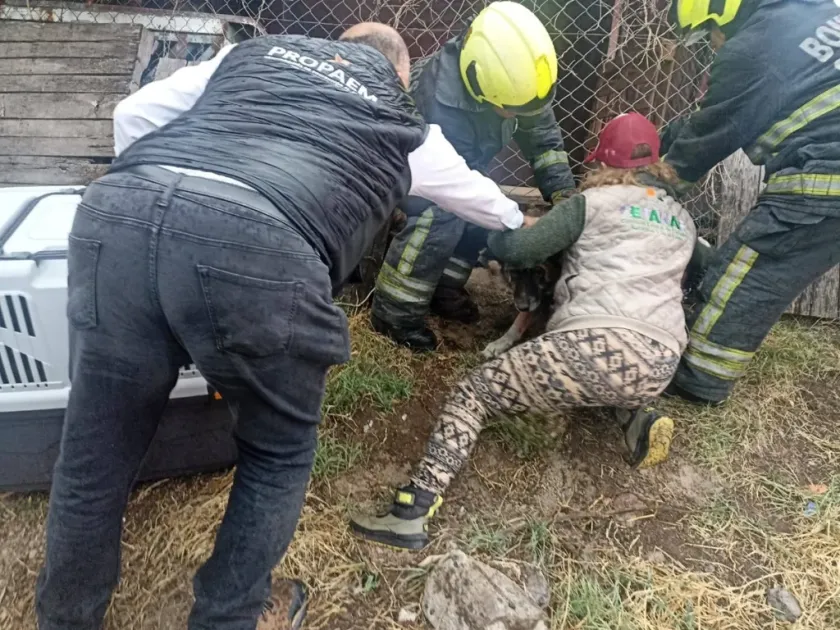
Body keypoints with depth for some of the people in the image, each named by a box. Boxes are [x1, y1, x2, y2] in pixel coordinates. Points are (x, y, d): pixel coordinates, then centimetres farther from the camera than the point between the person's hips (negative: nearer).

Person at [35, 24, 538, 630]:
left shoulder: (258, 49, 32)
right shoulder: (404, 124, 28)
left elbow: (135, 114, 25)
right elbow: (472, 191, 46)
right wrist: (518, 221, 68)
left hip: (118, 212, 5)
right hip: (260, 250, -4)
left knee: (95, 454, 19)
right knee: (280, 449, 22)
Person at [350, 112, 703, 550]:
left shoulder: (593, 202, 11)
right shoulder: (684, 220, 26)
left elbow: (515, 251, 9)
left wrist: (498, 237, 30)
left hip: (597, 344, -6)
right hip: (661, 365, 6)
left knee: (473, 392, 3)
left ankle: (413, 511, -10)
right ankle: (636, 420, 10)